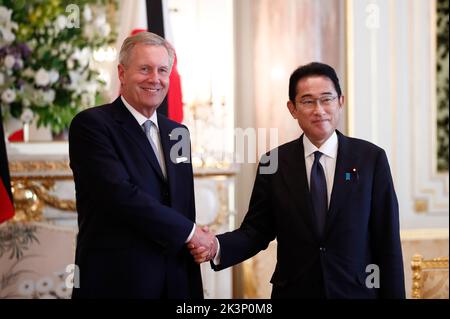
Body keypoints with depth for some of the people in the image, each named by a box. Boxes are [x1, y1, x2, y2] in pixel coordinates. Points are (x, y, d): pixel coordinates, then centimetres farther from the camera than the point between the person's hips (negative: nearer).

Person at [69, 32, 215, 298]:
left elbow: (185, 208, 15)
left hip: (174, 285, 6)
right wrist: (189, 231, -12)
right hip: (116, 281, -6)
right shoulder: (91, 124, -8)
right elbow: (120, 194, -20)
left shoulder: (178, 133, 14)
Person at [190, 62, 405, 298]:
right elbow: (256, 230, 0)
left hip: (356, 292, -1)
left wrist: (393, 295, -6)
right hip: (293, 291, 1)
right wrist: (217, 247, -18)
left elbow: (387, 241, -4)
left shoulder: (371, 158, -4)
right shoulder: (274, 164, -1)